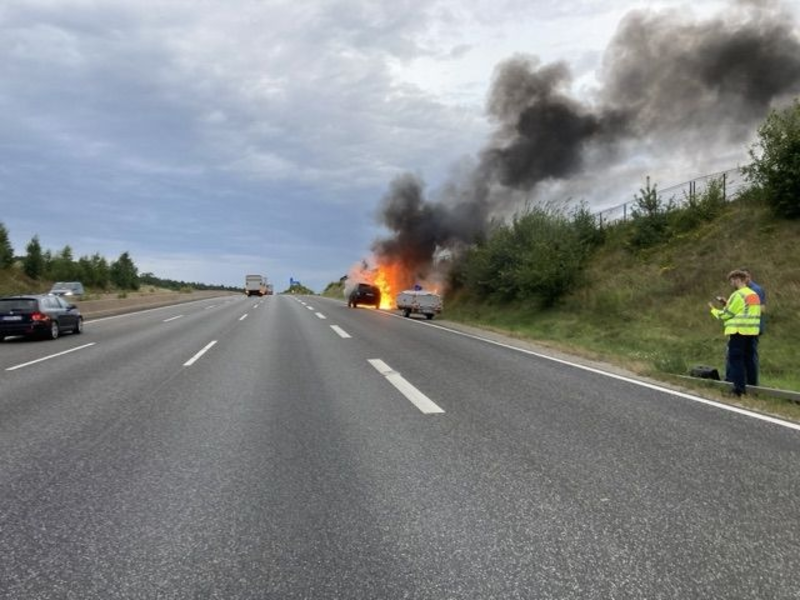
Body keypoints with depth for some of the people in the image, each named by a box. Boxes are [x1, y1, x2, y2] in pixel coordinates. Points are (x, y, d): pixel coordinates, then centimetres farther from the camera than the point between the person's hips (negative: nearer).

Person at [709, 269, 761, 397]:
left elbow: (726, 314, -10)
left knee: (736, 359, -5)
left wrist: (713, 309, 5)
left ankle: (739, 388, -7)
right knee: (748, 359, 13)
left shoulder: (738, 295, -12)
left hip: (739, 331, -9)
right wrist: (728, 303, 16)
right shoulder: (754, 295, 15)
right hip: (751, 332, 9)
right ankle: (749, 385, 18)